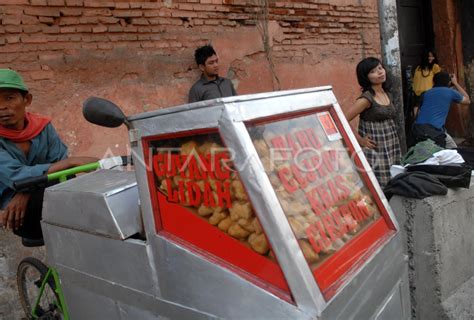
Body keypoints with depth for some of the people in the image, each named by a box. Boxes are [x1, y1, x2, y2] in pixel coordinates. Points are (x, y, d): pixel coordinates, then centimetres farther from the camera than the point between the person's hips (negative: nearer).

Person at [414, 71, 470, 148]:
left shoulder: (427, 93, 21)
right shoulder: (451, 92, 11)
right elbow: (467, 100, 31)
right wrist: (455, 83, 37)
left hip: (418, 128, 4)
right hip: (434, 129, -4)